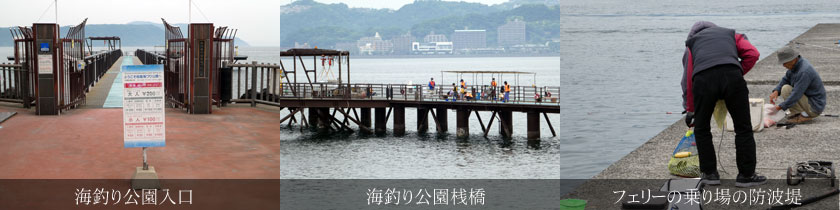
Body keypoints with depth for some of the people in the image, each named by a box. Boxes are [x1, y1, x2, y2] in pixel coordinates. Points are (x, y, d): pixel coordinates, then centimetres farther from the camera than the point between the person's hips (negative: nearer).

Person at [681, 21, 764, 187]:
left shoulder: (691, 43, 34)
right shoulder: (731, 34, 35)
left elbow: (687, 78, 27)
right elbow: (752, 54, 16)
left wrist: (690, 110, 33)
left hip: (703, 79, 0)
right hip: (732, 75, 0)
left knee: (702, 130, 18)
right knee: (743, 129, 11)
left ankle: (709, 173, 22)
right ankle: (746, 175, 14)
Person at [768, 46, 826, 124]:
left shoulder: (804, 72, -28)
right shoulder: (796, 63, 0)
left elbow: (796, 95, -30)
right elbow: (786, 79, 8)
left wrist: (779, 107, -27)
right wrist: (776, 91, -11)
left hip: (814, 107, -10)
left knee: (786, 89, -17)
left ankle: (804, 115, -11)